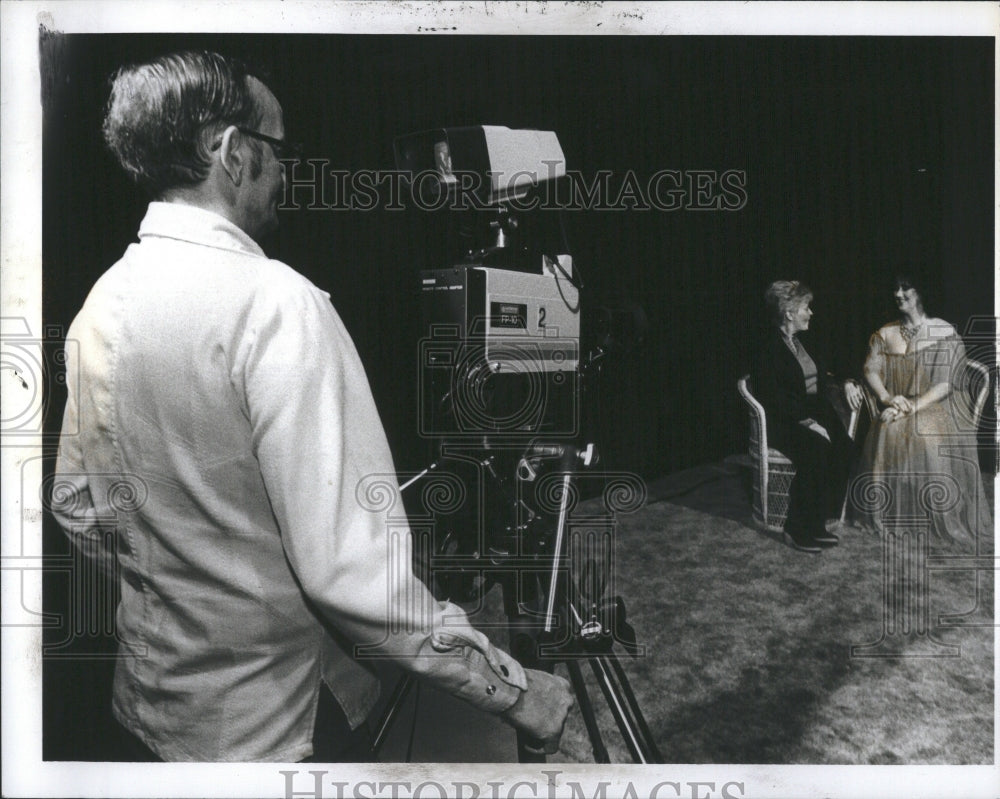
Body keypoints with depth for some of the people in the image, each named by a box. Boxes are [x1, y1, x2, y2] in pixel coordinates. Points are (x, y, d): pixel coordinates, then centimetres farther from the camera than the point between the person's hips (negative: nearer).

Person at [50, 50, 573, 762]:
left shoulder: (99, 303, 0)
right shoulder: (275, 302, -26)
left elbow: (78, 510, 10)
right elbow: (349, 569, -30)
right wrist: (518, 692, -21)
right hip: (271, 724, -7)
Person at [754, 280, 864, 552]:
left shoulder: (801, 343, 17)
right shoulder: (770, 348, -8)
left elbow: (824, 376, 27)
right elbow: (774, 397, -18)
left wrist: (846, 384, 5)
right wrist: (808, 422, -23)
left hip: (815, 414, 7)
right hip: (784, 423, -7)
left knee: (844, 448, -20)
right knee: (816, 450, -32)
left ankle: (816, 524, -12)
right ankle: (797, 528, -18)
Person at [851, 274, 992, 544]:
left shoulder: (945, 334, 0)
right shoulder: (884, 334, 13)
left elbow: (947, 383, -7)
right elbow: (871, 370, 5)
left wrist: (913, 406, -19)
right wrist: (888, 398, -15)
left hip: (936, 406, -3)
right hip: (896, 408, 3)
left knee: (930, 436, -32)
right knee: (887, 431, -28)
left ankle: (939, 518, -19)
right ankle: (884, 513, -20)